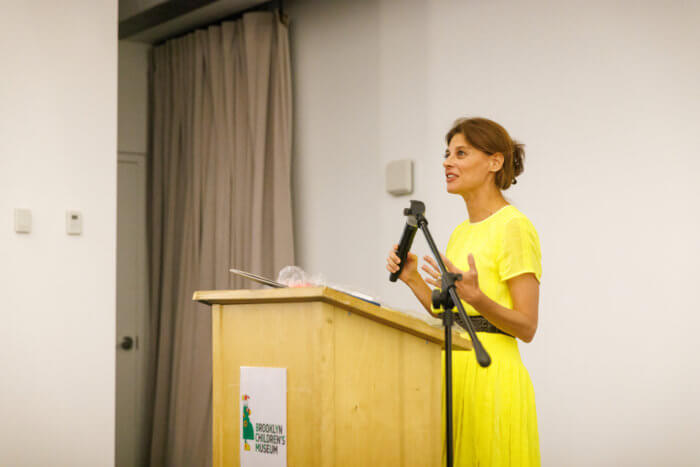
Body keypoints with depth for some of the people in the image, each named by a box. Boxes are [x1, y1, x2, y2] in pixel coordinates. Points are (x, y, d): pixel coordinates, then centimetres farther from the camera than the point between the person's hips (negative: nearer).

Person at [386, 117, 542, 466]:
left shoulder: (514, 227, -10)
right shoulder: (461, 232, 16)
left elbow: (526, 327, -14)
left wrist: (474, 296, -28)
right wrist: (412, 279, 8)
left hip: (489, 374, -8)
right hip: (450, 370, 8)